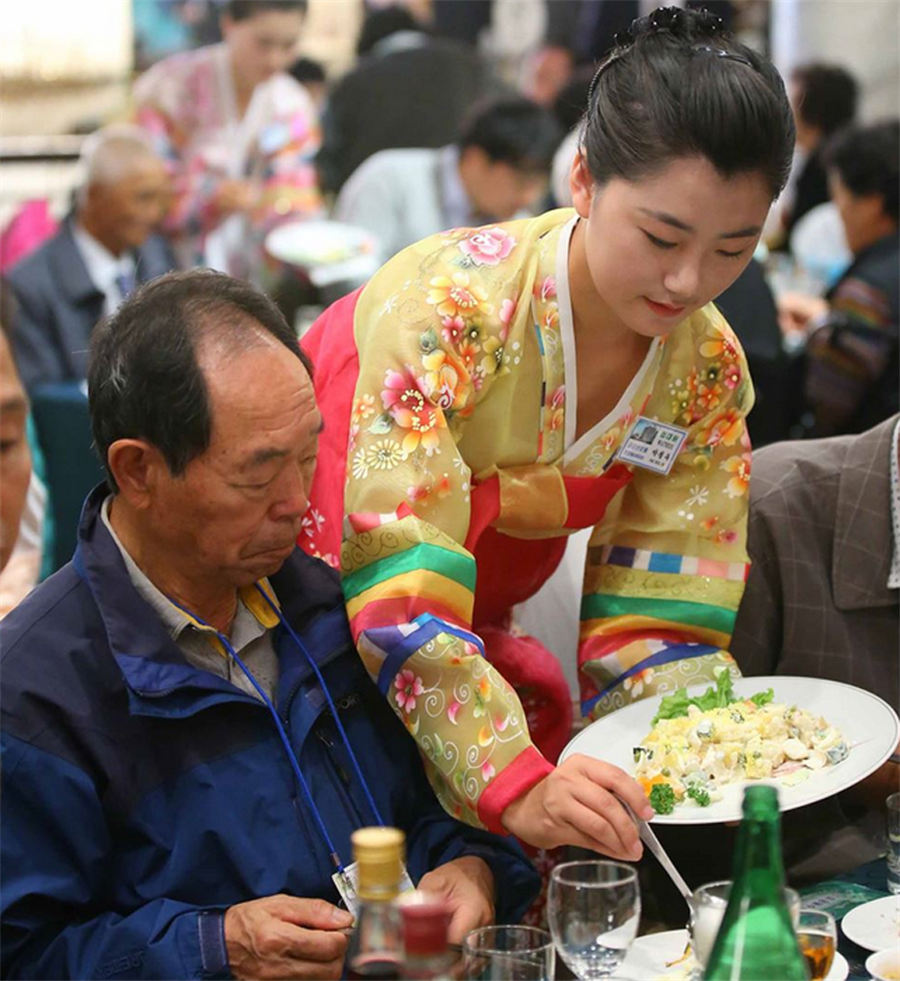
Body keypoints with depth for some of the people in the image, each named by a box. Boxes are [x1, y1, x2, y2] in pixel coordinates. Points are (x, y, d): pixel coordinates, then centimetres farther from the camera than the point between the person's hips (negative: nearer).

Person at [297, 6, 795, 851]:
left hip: (478, 633, 5)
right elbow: (399, 591, -34)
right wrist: (518, 785, -43)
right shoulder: (449, 307, -28)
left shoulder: (710, 369, -9)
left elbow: (654, 615, -8)